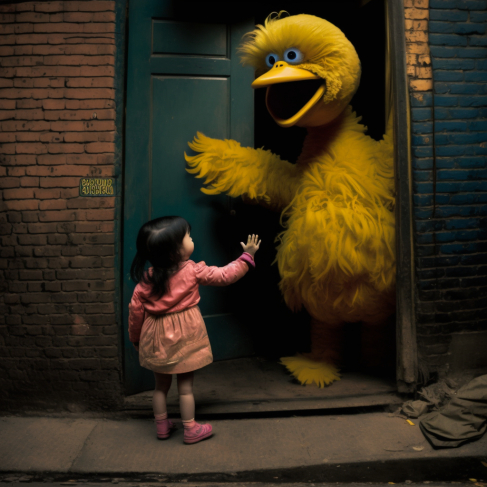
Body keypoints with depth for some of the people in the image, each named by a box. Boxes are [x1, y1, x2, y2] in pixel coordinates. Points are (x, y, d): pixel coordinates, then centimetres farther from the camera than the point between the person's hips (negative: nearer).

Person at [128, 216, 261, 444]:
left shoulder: (147, 279, -7)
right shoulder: (194, 271, -16)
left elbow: (135, 310, -2)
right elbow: (225, 276, -8)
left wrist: (135, 338, 12)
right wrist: (247, 256, 1)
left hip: (157, 339, 4)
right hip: (184, 338, -3)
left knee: (161, 385, 19)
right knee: (185, 386, 10)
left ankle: (162, 426, 33)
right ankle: (191, 430, 22)